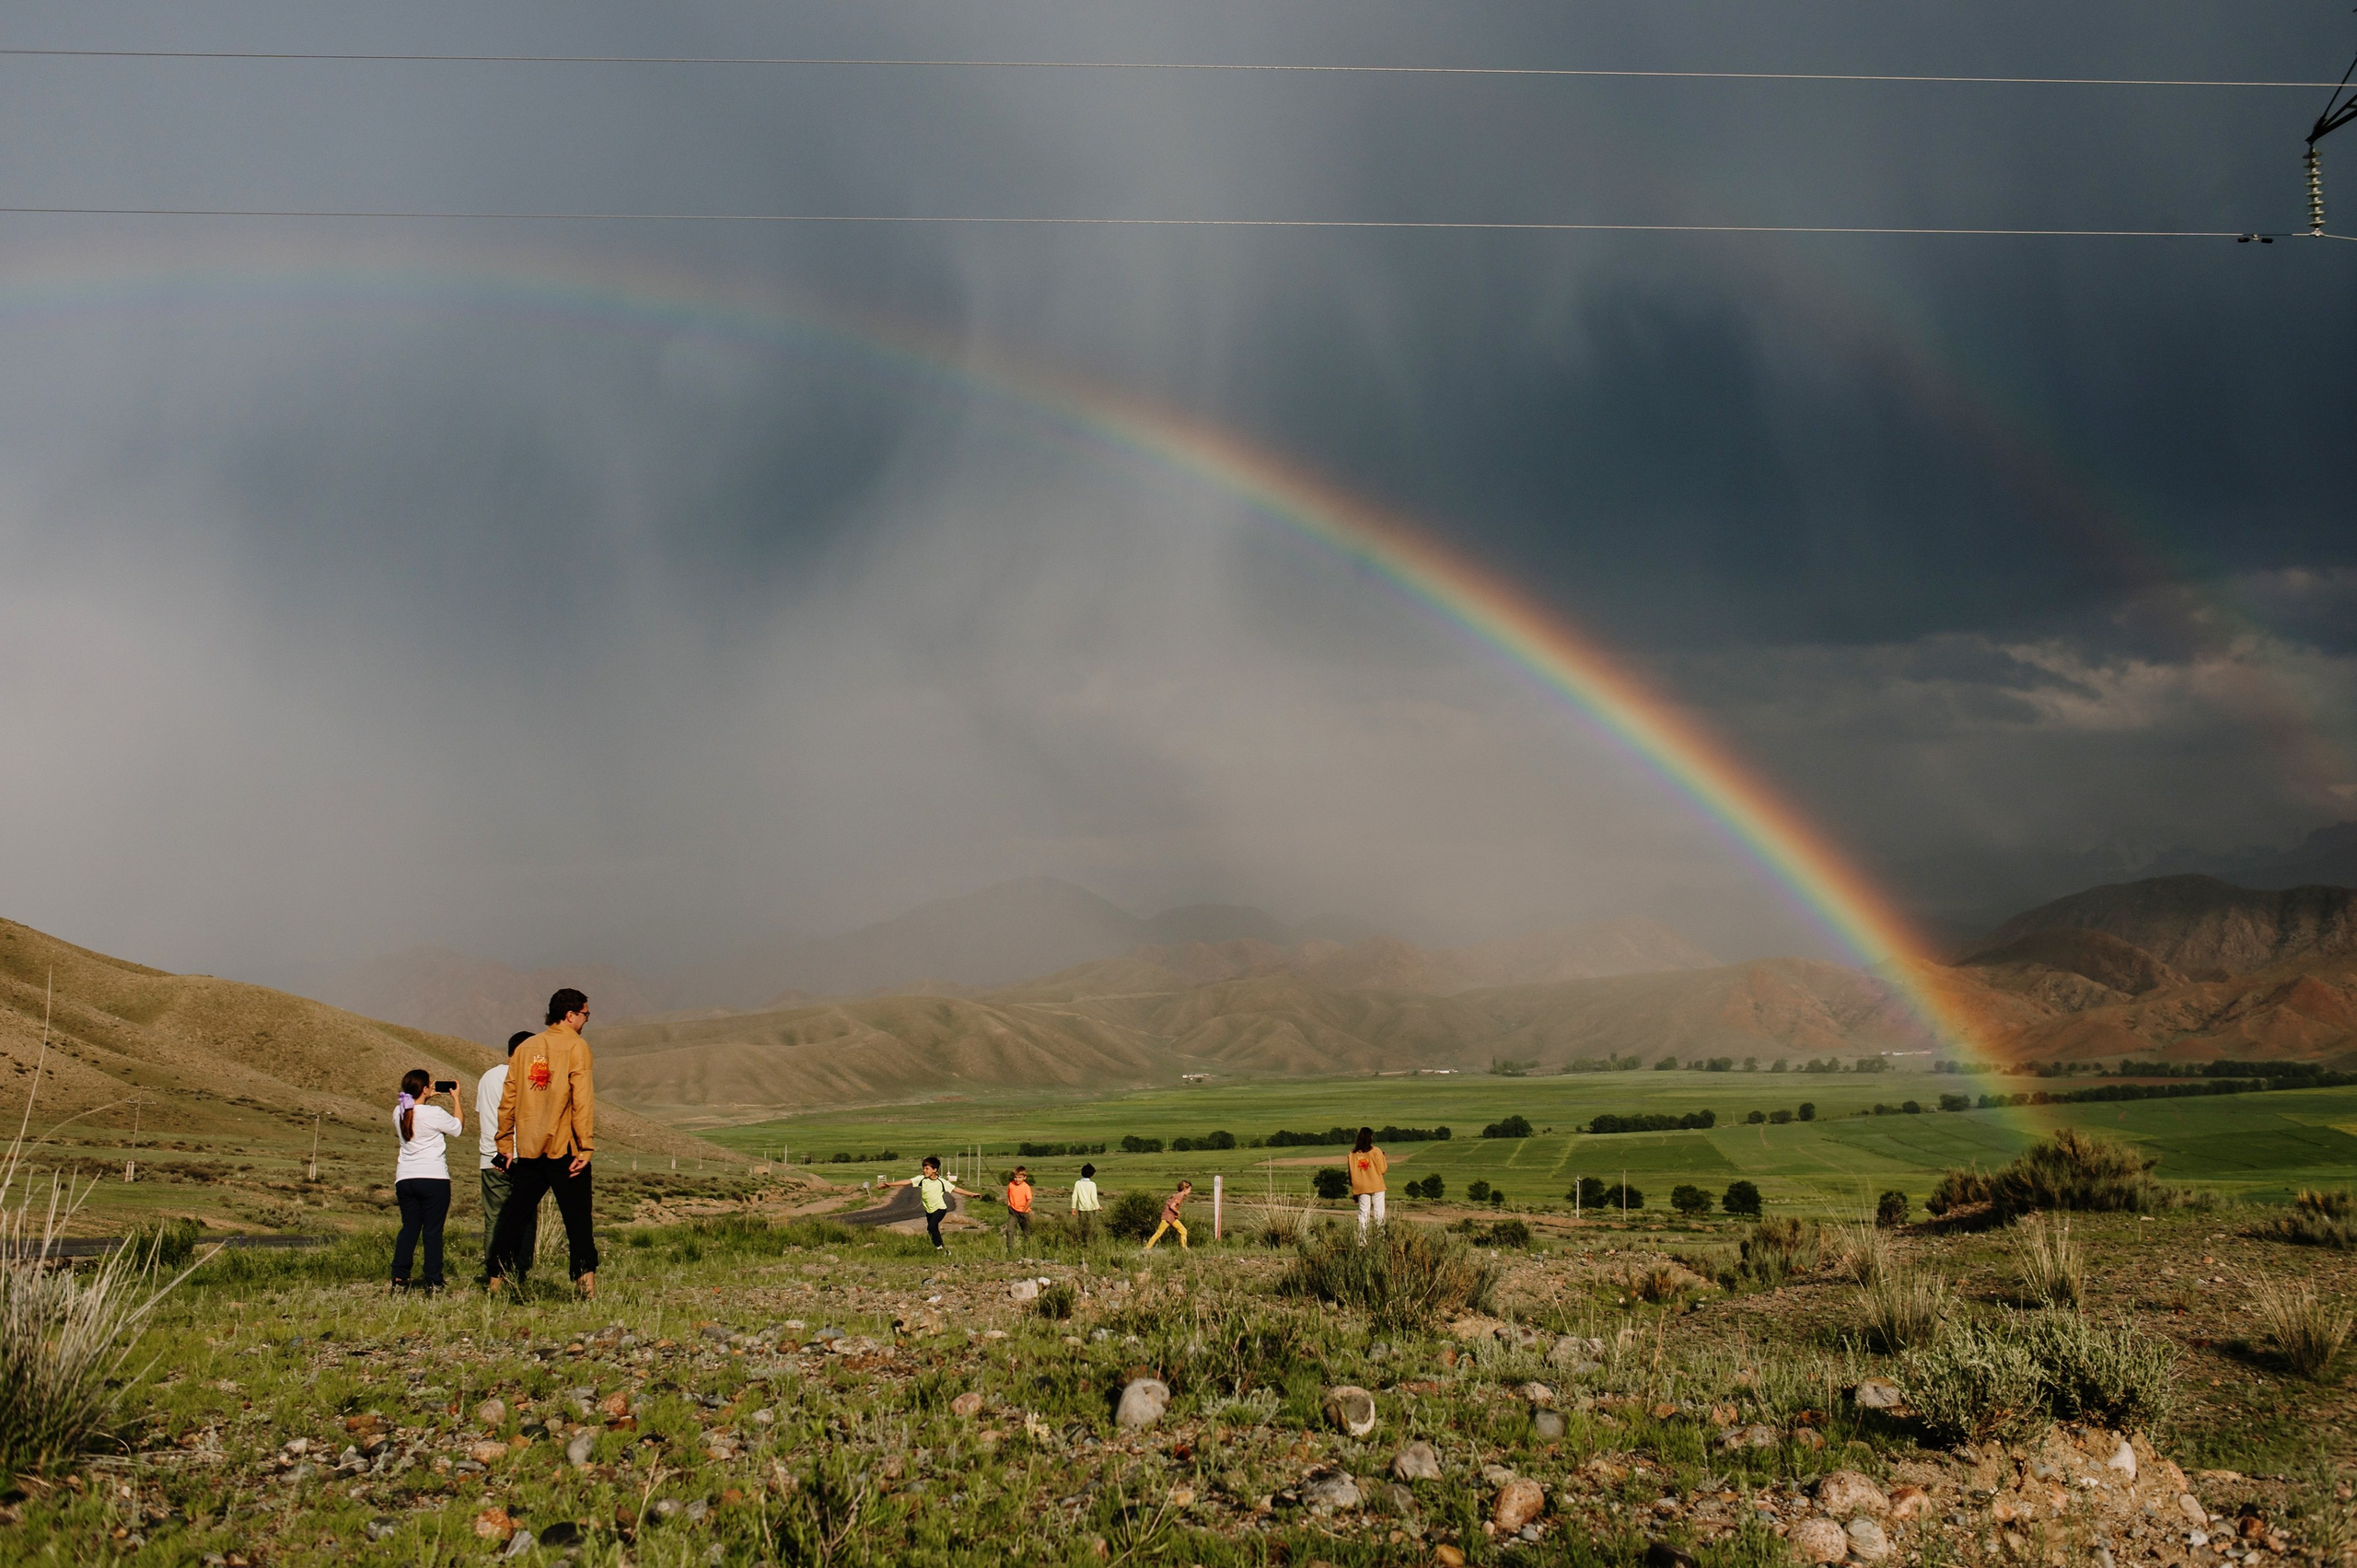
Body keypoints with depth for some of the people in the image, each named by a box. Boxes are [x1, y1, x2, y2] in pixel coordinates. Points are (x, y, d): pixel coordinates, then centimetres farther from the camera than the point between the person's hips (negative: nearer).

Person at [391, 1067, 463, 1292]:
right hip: (434, 1178, -5)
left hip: (405, 1179, 5)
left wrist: (429, 1097, 28)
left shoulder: (399, 1113, 5)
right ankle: (433, 1281, 0)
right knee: (433, 1231, 0)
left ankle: (399, 1278, 6)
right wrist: (455, 1099, 13)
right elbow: (458, 1128, 5)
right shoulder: (434, 1114, -12)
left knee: (409, 1228, 12)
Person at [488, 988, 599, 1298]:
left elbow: (507, 1100, 11)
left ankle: (495, 1282, 16)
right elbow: (582, 1100, -13)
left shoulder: (525, 1048, 12)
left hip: (528, 1150, 5)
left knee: (513, 1217, 12)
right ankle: (586, 1281, -11)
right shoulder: (576, 1046, -4)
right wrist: (586, 1146, -14)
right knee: (577, 1218, -3)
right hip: (565, 1149, -5)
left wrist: (506, 1145, 16)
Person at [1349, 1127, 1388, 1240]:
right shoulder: (1376, 1151, -9)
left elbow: (1351, 1173, 5)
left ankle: (1362, 1238, 1)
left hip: (1360, 1187, 3)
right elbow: (1383, 1169, -6)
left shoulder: (1353, 1153, 1)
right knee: (1378, 1213, 4)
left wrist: (1353, 1188, 11)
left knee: (1363, 1212, 6)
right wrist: (1383, 1158, 11)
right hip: (1376, 1187, -3)